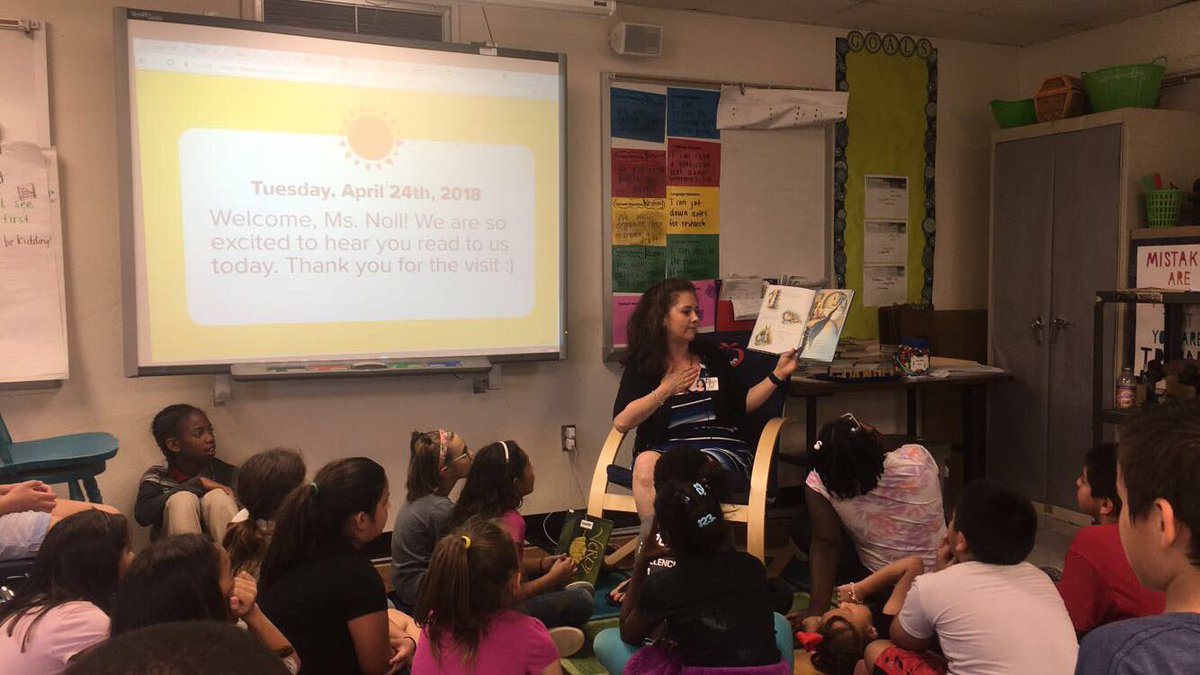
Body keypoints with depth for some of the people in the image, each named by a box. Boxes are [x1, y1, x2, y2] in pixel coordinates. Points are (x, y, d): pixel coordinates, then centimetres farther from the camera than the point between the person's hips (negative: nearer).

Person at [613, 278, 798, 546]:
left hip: (722, 445, 1)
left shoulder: (710, 354, 20)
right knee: (646, 464, -36)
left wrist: (778, 374, 11)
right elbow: (621, 422, -3)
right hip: (667, 448, -1)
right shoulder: (642, 364, 10)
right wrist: (665, 390, -5)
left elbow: (743, 403, 18)